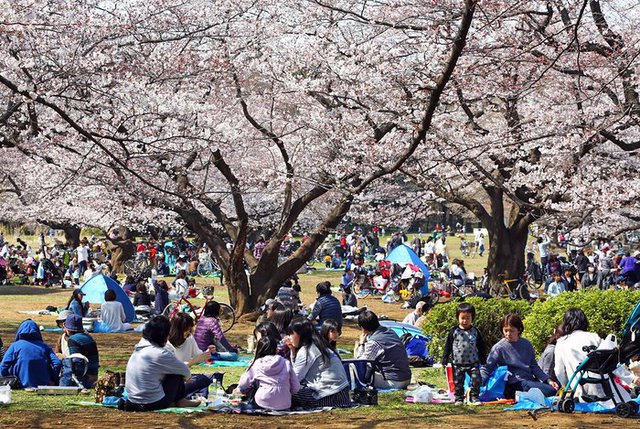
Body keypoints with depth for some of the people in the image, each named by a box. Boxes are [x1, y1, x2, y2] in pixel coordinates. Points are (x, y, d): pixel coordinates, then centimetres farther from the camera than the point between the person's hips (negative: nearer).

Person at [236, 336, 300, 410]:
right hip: (284, 405, 1)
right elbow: (296, 388, 1)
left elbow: (242, 385, 8)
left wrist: (238, 390, 32)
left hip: (263, 404, -1)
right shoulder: (286, 363, -1)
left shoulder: (256, 364, -2)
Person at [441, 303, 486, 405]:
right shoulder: (454, 332, -2)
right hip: (458, 363, 0)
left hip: (473, 362, 0)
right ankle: (458, 399, 17)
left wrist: (483, 361, 11)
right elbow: (447, 347, 3)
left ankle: (474, 397, 3)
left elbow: (481, 347, 10)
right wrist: (444, 361, 0)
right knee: (458, 382, 5)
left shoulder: (475, 331, 3)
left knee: (476, 380, -9)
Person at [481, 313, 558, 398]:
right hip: (516, 384, -6)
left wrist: (548, 380, 5)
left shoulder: (526, 344, 10)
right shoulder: (499, 348, -4)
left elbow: (534, 366, 16)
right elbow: (486, 369, -6)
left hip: (530, 381, 6)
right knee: (551, 391, -22)